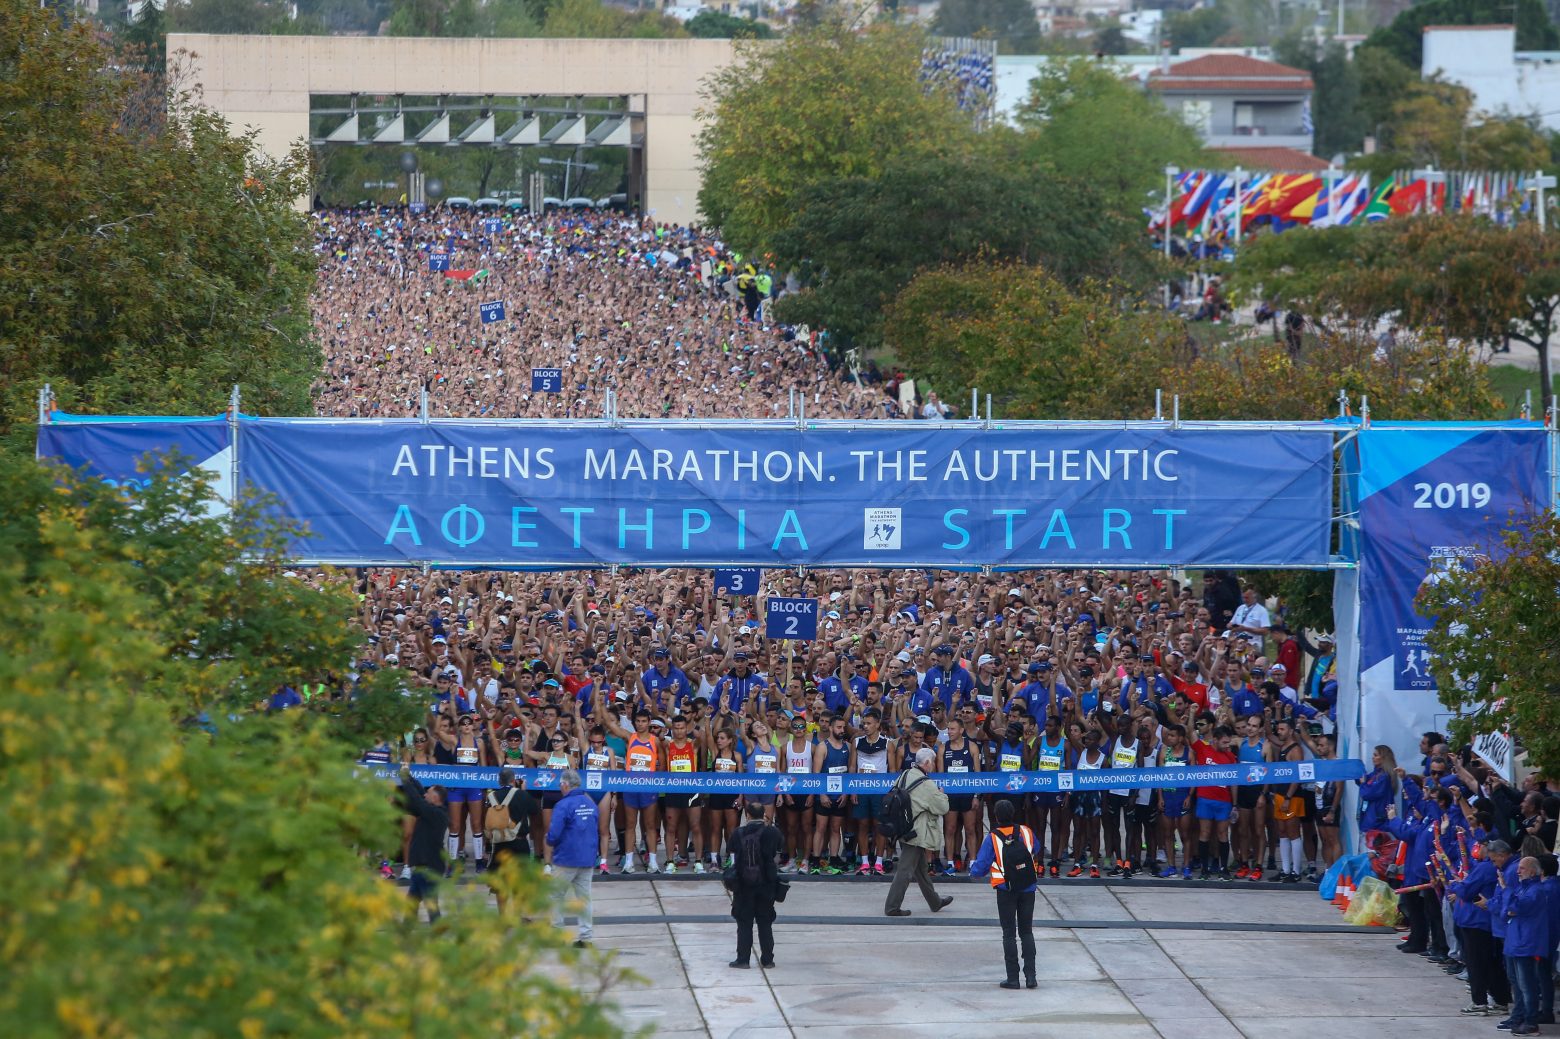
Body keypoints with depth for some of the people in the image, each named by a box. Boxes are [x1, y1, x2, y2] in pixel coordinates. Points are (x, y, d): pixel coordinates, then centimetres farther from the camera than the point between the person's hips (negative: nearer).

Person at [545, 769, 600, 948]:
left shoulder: (564, 806, -16)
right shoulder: (591, 804, 6)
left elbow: (554, 834, -20)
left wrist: (549, 842, 2)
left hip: (566, 859, -6)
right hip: (588, 859, 6)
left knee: (556, 895, 8)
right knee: (584, 896, 9)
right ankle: (585, 936, 8)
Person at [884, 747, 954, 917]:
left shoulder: (906, 775, 2)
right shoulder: (926, 785, -20)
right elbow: (943, 808, -14)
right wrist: (942, 795, 8)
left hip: (903, 831, 9)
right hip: (916, 833, -9)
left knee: (921, 867, 20)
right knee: (906, 870, -2)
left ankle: (935, 902, 34)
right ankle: (892, 907, 1)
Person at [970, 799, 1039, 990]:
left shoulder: (992, 839, -14)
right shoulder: (1027, 833, -5)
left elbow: (979, 869, -13)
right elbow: (1035, 852, 15)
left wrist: (972, 870, 11)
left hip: (1006, 891, -3)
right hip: (1028, 890, 3)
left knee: (1009, 934, 5)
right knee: (1027, 932, 11)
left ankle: (1012, 977, 3)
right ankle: (1030, 976, 5)